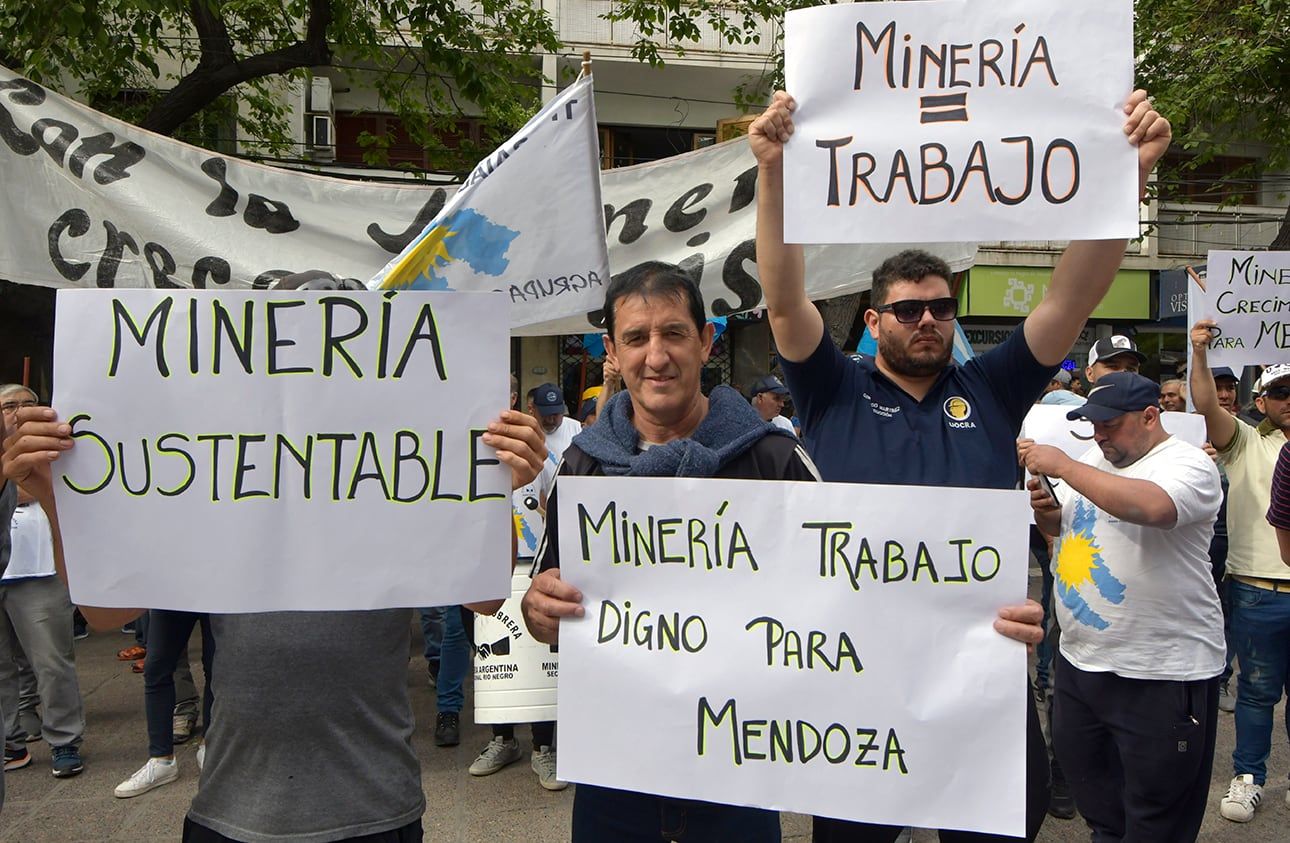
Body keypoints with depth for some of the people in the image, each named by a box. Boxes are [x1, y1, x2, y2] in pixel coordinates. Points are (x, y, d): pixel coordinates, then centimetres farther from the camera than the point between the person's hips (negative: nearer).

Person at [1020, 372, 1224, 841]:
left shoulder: (1188, 465, -13)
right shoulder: (1093, 460, 10)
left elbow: (1150, 507, -35)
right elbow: (1058, 528, 19)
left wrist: (1063, 466, -28)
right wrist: (1047, 511, -4)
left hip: (1163, 674, -7)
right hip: (1079, 658, 7)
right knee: (1088, 787, 22)